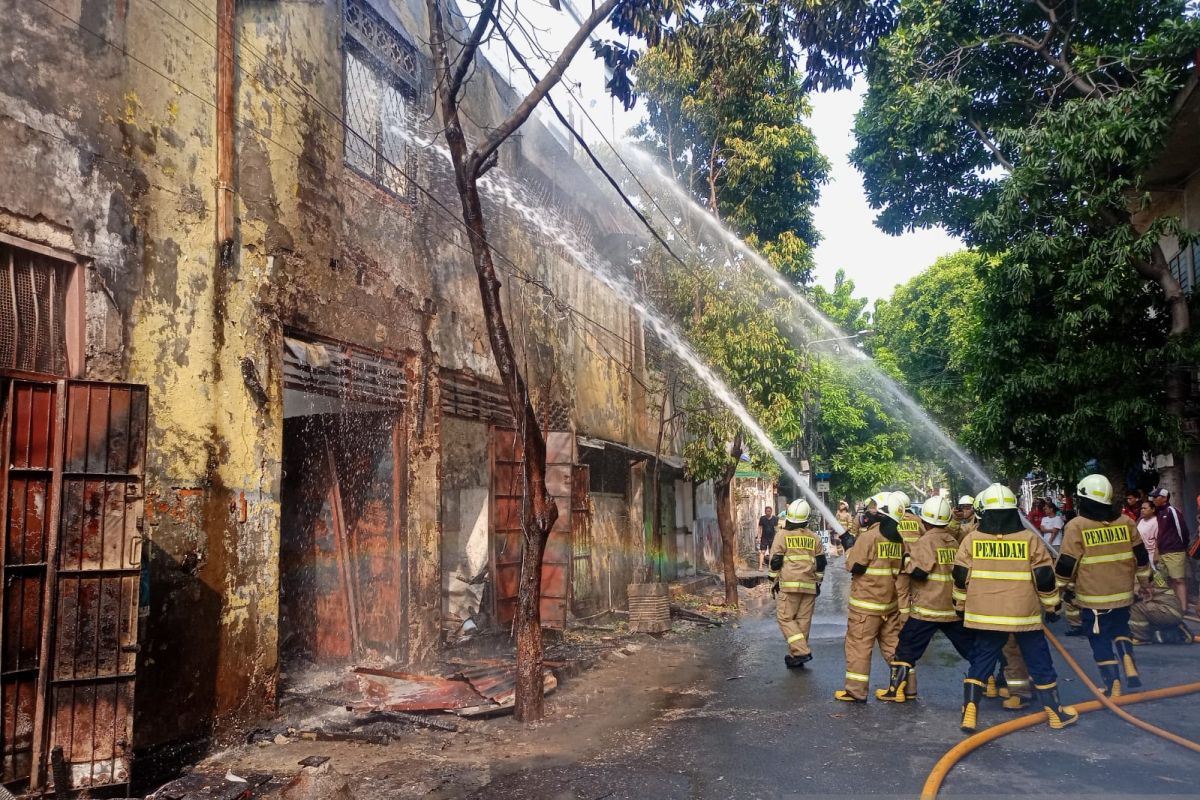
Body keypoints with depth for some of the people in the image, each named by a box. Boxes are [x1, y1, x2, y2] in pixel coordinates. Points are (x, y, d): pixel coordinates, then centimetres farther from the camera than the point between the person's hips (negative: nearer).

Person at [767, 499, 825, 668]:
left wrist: (774, 582, 8)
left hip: (789, 584, -4)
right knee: (803, 620, 9)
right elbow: (821, 563, 13)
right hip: (809, 585, 4)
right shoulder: (814, 539, 10)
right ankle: (796, 655, 13)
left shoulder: (783, 536, -2)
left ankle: (801, 651, -12)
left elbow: (775, 562, -2)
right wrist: (818, 583, 23)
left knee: (785, 618, 1)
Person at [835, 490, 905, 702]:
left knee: (859, 645, 0)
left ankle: (856, 691, 3)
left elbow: (854, 566, -13)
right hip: (890, 602, 7)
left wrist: (850, 549, 3)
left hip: (866, 604, -7)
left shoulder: (869, 536, -16)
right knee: (892, 643, 15)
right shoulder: (898, 539, 6)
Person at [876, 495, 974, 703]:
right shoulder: (953, 541, 8)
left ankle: (897, 690, 1)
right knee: (971, 647, 15)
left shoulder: (926, 541, -11)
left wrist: (906, 557, -3)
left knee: (907, 648, 1)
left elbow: (918, 571, -17)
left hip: (927, 608, -6)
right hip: (953, 606, 6)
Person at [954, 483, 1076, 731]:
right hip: (1025, 615, -1)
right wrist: (1051, 606, 13)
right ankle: (1056, 713, 25)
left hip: (986, 615, 1)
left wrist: (961, 605, 16)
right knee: (1040, 663, 14)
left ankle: (969, 714, 1)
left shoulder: (972, 540, -3)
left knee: (980, 662, 9)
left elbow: (960, 578, 2)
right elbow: (1045, 578, -1)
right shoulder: (1031, 539, -5)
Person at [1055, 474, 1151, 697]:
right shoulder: (1126, 522, 0)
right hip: (1123, 594, 4)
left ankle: (1113, 685, 7)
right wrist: (1144, 581, 24)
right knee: (1120, 628, 26)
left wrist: (1062, 588, 3)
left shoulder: (1076, 526, -13)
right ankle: (1129, 666, 8)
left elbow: (1066, 564, -11)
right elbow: (1141, 556, 9)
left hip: (1092, 597, -4)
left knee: (1100, 639, 7)